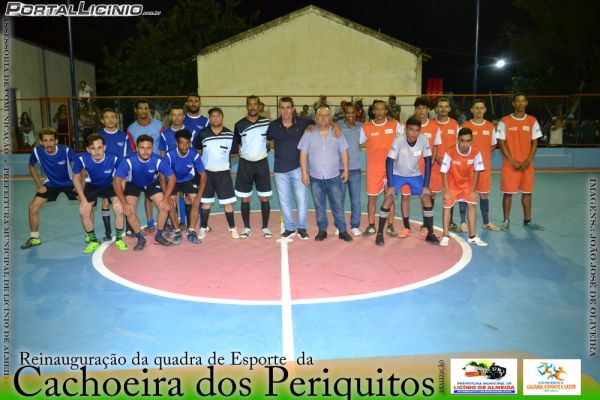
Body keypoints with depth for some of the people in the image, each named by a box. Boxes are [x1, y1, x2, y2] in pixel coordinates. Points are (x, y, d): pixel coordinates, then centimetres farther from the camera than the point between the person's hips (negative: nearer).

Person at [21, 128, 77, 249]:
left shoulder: (66, 150, -28)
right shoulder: (37, 151, -21)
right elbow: (31, 166, 2)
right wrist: (38, 185, -2)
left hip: (69, 183, -2)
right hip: (51, 184, 2)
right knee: (33, 207, -9)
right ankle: (34, 238, 11)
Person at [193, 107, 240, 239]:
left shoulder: (230, 135, -7)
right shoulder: (202, 134, -5)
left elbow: (233, 153, 6)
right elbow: (197, 150, 10)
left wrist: (222, 159, 4)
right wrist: (207, 160, 6)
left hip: (223, 172, -1)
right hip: (206, 172, 1)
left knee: (227, 202, 1)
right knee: (205, 201, 10)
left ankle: (232, 228, 15)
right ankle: (204, 227, 23)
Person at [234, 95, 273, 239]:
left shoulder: (266, 122, -2)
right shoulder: (239, 125, -2)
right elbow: (236, 145, 9)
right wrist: (243, 155, 0)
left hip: (262, 163, 0)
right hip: (245, 165, 0)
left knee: (264, 198, 3)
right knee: (245, 198, 6)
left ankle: (265, 227, 15)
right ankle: (247, 228, 18)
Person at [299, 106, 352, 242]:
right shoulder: (309, 134, -1)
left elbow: (344, 152, 4)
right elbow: (303, 154, -1)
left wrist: (346, 170, -1)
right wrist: (304, 172, -5)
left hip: (334, 177, 0)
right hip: (315, 178, 1)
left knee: (337, 205, 4)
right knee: (319, 206, 10)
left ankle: (342, 230, 13)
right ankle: (322, 230, 21)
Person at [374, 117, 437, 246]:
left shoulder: (424, 140, -21)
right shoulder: (399, 140, -29)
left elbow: (428, 162, -12)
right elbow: (389, 161, -22)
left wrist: (426, 186, -13)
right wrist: (390, 185, -25)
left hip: (415, 174, 3)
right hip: (397, 174, -2)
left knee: (427, 199, -7)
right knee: (388, 199, -16)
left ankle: (430, 234, 7)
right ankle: (379, 234, -5)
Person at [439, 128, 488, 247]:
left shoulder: (475, 153, -21)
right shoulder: (450, 152, -29)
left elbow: (476, 171, -8)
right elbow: (444, 172, -21)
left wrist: (473, 190, -8)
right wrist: (447, 191, -20)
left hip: (467, 184, 3)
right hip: (452, 184, -2)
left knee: (472, 205, -2)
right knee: (447, 206, -4)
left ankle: (472, 237, 8)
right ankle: (445, 236, 7)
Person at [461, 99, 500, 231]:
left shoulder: (490, 127, 6)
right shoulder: (465, 126, -3)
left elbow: (493, 145, 16)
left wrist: (484, 154, 2)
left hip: (485, 166, 3)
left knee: (484, 194, 10)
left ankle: (486, 222, 20)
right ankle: (463, 222, 9)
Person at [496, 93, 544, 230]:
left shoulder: (532, 121, 5)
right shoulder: (505, 121, -4)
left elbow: (534, 143, 6)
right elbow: (501, 143, -5)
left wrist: (528, 160, -7)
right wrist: (512, 161, -12)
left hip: (527, 164, 3)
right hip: (510, 164, -3)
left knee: (527, 192, 8)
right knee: (508, 192, 1)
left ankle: (528, 221, 20)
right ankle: (506, 221, 11)